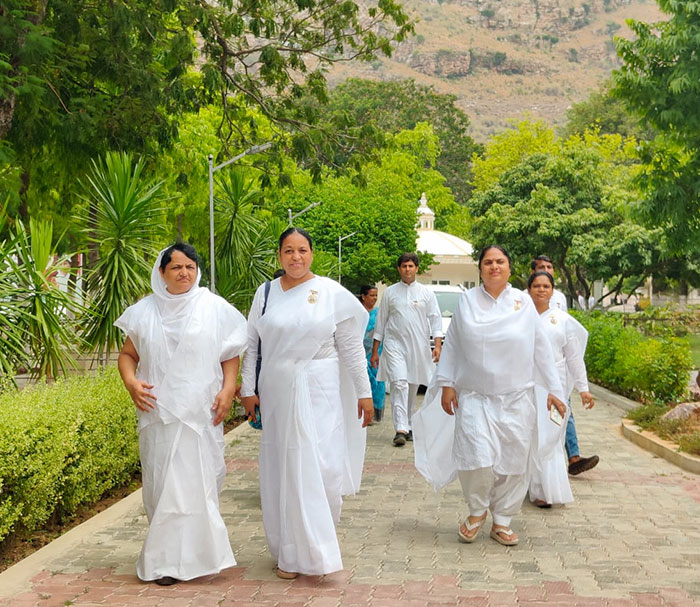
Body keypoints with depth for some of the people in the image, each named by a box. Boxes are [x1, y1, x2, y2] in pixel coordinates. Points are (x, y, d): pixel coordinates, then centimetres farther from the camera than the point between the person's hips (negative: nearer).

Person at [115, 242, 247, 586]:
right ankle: (166, 559, 13)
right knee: (161, 482, 4)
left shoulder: (215, 308, 2)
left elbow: (231, 354, 5)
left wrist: (228, 389, -9)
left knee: (196, 481, -1)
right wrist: (131, 381, -7)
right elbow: (127, 354, 12)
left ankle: (192, 556, 11)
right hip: (159, 413, 2)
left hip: (201, 414, -1)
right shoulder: (145, 311, 7)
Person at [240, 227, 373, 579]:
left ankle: (317, 549, 17)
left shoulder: (332, 294, -1)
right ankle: (290, 553, 18)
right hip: (277, 392, 2)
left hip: (319, 392, -2)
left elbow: (352, 347, 1)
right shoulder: (266, 293, 5)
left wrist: (364, 392, 0)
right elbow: (251, 344, 8)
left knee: (321, 468, -4)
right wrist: (247, 388, 4)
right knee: (282, 471, 6)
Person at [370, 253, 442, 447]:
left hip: (418, 347, 1)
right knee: (399, 384, -17)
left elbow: (435, 320, 6)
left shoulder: (426, 293, 9)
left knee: (412, 388, 8)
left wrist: (438, 345, -7)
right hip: (394, 344, -1)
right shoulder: (390, 292, 8)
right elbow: (380, 323, 11)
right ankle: (400, 429, -23)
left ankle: (408, 427, 21)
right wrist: (375, 351, 9)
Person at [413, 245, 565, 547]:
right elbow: (451, 344, 6)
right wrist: (446, 383, 1)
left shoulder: (524, 302, 3)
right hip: (474, 396, -1)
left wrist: (554, 389, 6)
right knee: (477, 457, -13)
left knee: (512, 462, 4)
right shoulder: (467, 301, 2)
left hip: (516, 398, 1)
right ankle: (477, 511, 14)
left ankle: (502, 521, 22)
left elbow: (541, 348, 7)